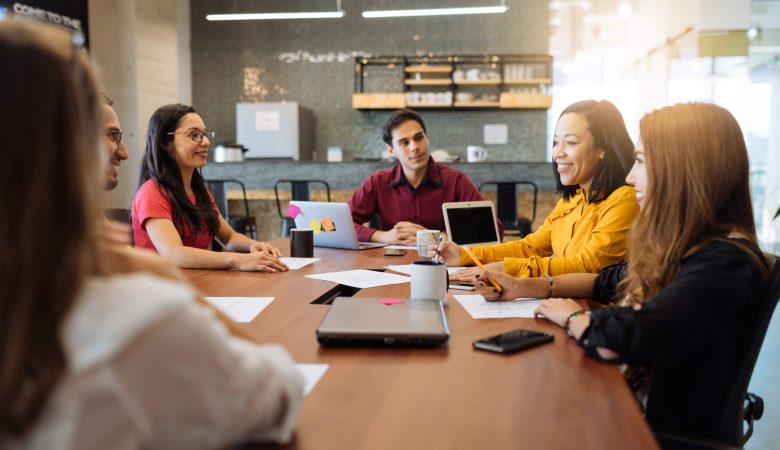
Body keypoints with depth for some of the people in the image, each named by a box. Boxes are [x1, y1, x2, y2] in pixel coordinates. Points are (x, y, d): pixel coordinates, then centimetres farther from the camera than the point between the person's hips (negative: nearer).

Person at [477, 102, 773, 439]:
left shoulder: (727, 263, -24)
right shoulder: (681, 245, 6)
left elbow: (615, 341, -33)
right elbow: (609, 282, 21)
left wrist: (572, 317, -10)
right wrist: (525, 288, 11)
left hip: (667, 430, -7)